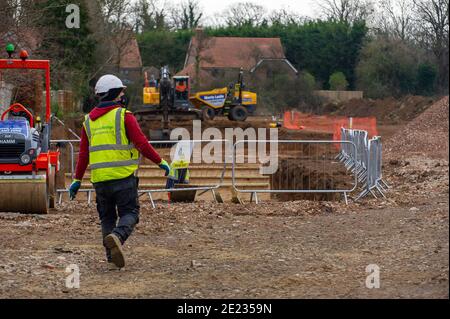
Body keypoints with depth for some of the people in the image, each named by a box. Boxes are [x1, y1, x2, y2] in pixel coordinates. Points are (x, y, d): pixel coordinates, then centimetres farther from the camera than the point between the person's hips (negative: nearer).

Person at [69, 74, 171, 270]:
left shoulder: (89, 120, 12)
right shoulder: (124, 116, -4)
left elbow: (83, 154, 13)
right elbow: (141, 143, -10)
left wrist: (77, 180, 18)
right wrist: (160, 162, -1)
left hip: (100, 179, 5)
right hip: (123, 176, -5)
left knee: (107, 217, 13)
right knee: (129, 213, 0)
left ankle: (112, 259, 8)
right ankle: (117, 237, -29)